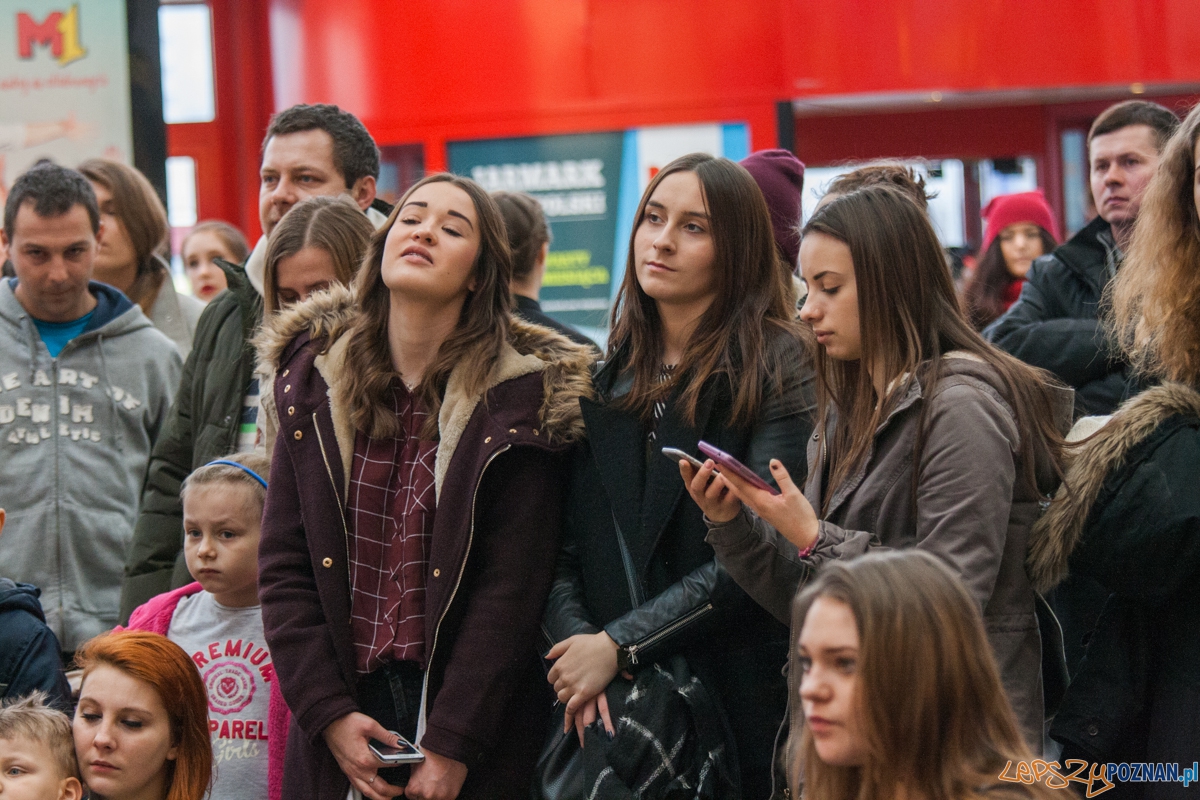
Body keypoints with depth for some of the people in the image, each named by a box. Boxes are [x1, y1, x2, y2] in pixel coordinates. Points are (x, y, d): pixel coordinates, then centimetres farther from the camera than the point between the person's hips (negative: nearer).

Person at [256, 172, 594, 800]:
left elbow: (513, 586, -10)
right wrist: (330, 714, -8)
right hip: (339, 716, 3)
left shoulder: (521, 396, -6)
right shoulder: (314, 378, 3)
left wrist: (451, 744, -15)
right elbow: (284, 566, 1)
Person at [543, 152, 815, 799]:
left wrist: (619, 645, -16)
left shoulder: (779, 373, -5)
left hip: (742, 702, -4)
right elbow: (563, 551, 6)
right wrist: (577, 640, -13)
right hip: (610, 704, 4)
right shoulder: (605, 381, 11)